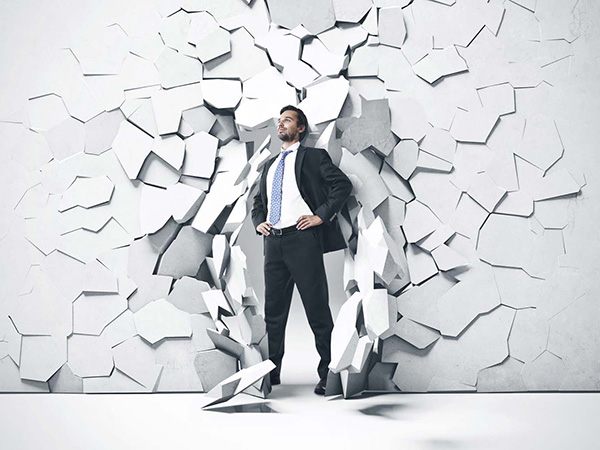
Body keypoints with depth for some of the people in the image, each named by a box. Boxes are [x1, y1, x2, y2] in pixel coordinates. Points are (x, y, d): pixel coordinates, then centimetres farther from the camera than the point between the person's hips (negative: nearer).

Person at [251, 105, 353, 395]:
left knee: (317, 310, -3)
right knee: (273, 310, 10)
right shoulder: (270, 165, 22)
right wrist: (258, 221, 10)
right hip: (273, 242, 6)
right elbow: (258, 200, 29)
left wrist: (321, 215, -12)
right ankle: (272, 371, 21)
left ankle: (328, 374, 5)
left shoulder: (313, 156, 3)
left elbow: (343, 184, -7)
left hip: (302, 239, -6)